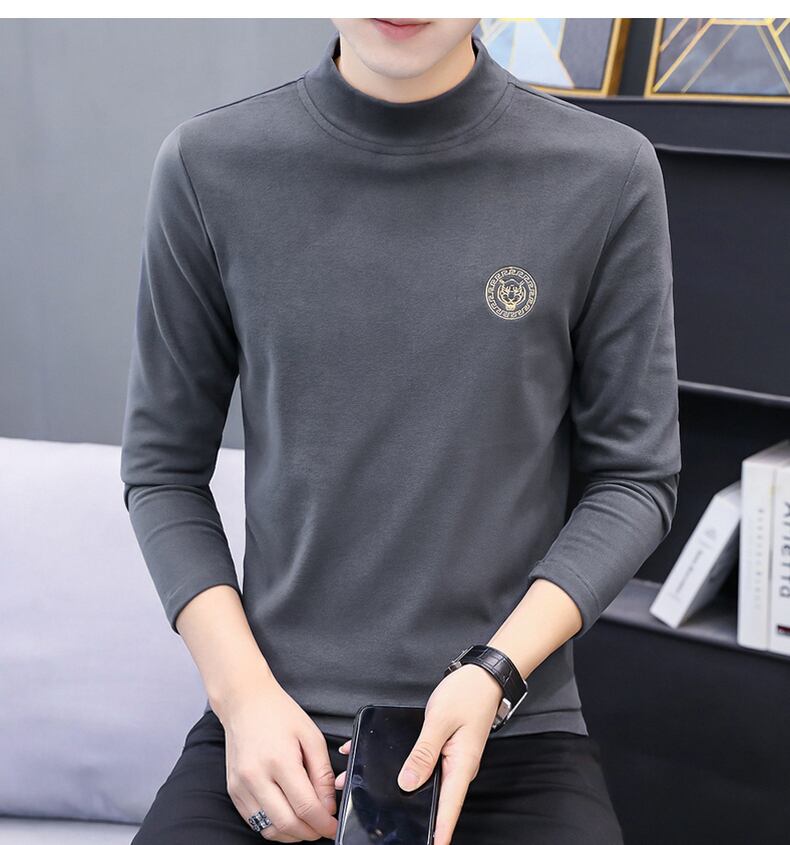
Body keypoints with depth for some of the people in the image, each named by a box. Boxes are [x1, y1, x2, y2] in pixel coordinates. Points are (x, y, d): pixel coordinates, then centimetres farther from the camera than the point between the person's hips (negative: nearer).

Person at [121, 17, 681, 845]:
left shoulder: (607, 176, -6)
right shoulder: (208, 168, -3)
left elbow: (634, 477, 1)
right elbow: (163, 468, 4)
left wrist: (493, 676, -11)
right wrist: (242, 690, -8)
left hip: (515, 735, 0)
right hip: (275, 724, 0)